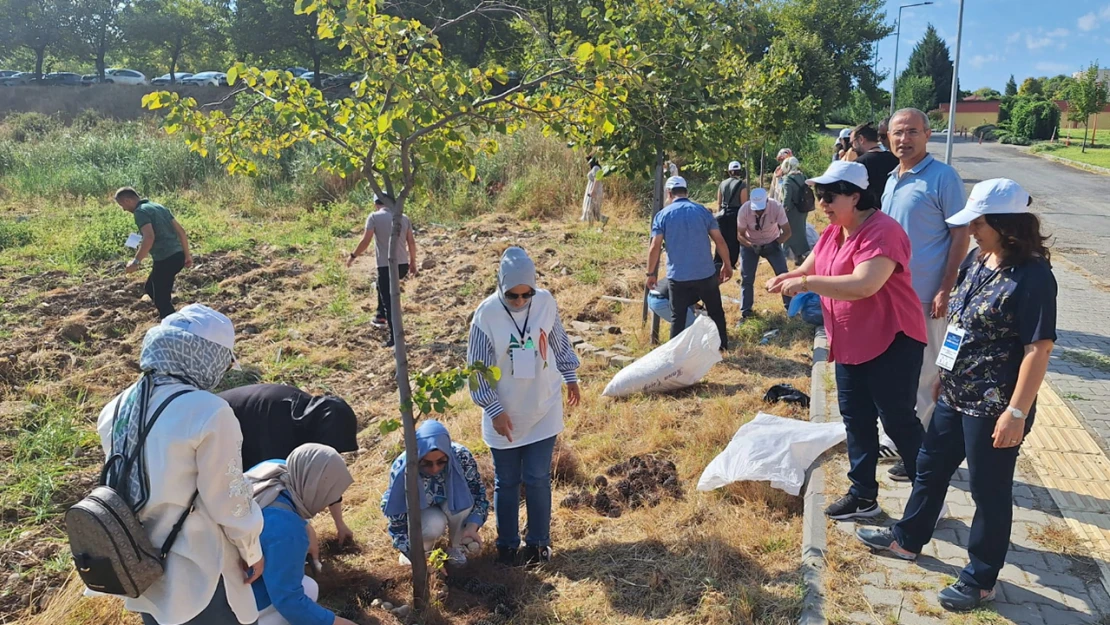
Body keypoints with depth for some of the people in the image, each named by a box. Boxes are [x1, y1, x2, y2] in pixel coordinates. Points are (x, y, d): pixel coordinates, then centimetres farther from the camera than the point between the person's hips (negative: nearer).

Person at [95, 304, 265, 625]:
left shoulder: (116, 409, -3)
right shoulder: (209, 413, -26)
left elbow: (123, 486, 7)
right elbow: (229, 500, -18)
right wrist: (252, 552, -3)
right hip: (195, 573, -6)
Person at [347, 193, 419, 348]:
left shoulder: (374, 217, -4)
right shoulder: (404, 217, 10)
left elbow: (366, 241, -9)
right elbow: (411, 242, 10)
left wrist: (353, 256, 4)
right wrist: (413, 262, 19)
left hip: (386, 265, -6)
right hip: (403, 264, 6)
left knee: (389, 301, 0)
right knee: (383, 285, 32)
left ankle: (394, 337, -2)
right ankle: (381, 317, 38)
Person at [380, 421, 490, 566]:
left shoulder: (462, 457, -31)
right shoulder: (402, 470, -34)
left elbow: (478, 495, -19)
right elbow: (397, 522, -26)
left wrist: (472, 526, -36)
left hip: (452, 507, 2)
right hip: (420, 511, -2)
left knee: (463, 500, -32)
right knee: (434, 525, -34)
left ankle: (456, 546, -3)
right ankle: (420, 547, 2)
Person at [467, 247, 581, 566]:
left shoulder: (545, 301, -11)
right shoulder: (487, 314, -19)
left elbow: (558, 341, 7)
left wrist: (570, 377, 15)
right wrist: (494, 410, -15)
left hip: (543, 411, 1)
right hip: (504, 415, -1)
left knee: (538, 479, 8)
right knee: (506, 482, 13)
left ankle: (538, 541, 29)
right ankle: (507, 543, 33)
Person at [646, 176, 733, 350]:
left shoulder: (662, 215, -1)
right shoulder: (702, 211, 2)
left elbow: (655, 248, -8)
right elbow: (720, 241, 1)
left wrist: (651, 273, 2)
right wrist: (727, 265, 12)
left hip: (678, 276, -1)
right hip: (706, 274, 1)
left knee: (678, 317, 10)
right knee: (716, 312, 18)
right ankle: (722, 347, 26)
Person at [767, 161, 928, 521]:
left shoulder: (881, 231, -22)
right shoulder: (833, 232, 7)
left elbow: (864, 285, -35)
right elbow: (808, 270, 14)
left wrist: (806, 283, -30)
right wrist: (787, 279, -9)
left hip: (891, 343, -9)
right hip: (849, 345, 9)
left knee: (897, 421, 1)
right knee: (856, 420, 14)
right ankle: (863, 496, 27)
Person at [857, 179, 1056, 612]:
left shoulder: (1032, 276, -20)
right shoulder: (976, 261, 5)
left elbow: (1038, 349, -21)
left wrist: (1016, 413, -22)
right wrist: (945, 374, 19)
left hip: (994, 408, -8)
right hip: (956, 396, 9)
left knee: (989, 490, 8)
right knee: (930, 466, 21)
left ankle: (981, 579, 25)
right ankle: (907, 539, 41)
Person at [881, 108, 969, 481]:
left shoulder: (943, 177, -11)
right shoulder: (891, 179, 11)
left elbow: (960, 235, -13)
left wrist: (946, 290, -18)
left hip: (925, 297, -8)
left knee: (923, 377, 1)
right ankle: (900, 441, 32)